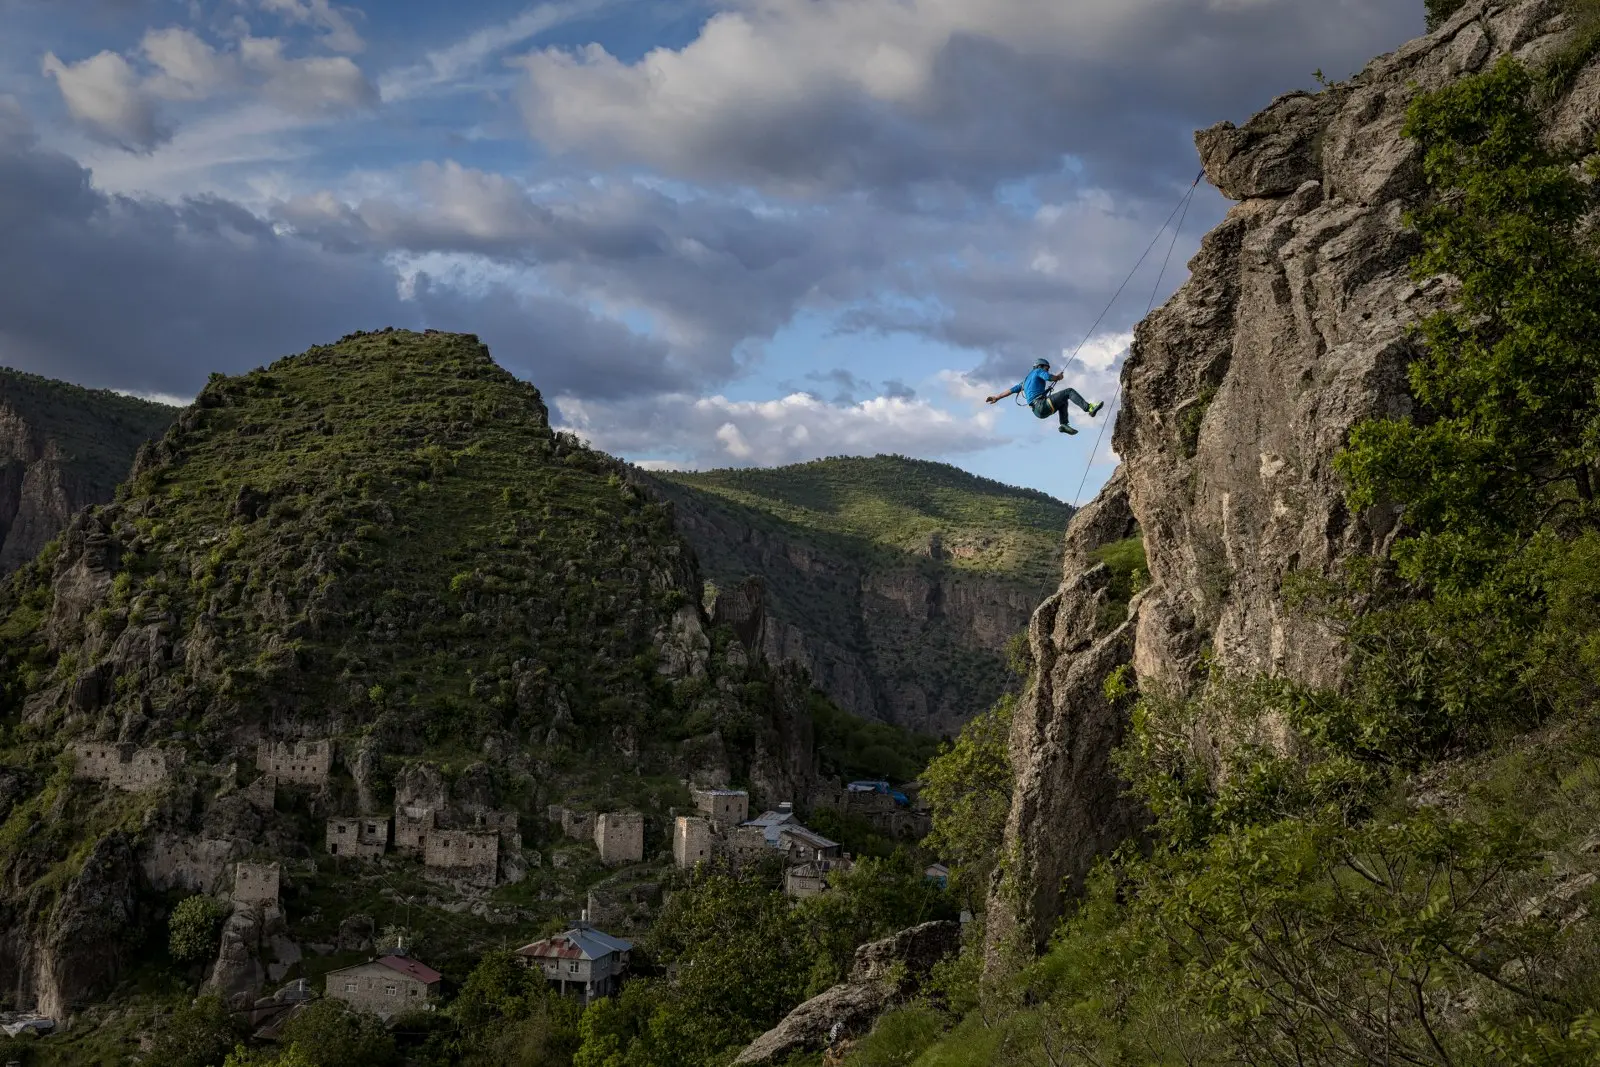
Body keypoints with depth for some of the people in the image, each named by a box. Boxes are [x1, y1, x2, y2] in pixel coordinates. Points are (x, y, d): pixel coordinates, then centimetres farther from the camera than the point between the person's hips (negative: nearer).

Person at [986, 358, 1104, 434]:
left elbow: (1012, 389, 28)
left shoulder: (1026, 380, 31)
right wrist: (1058, 377, 5)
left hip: (1038, 411, 8)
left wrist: (996, 398, 28)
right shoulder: (1038, 371, 9)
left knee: (1063, 401, 28)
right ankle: (1089, 408, -22)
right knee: (1069, 391, -8)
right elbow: (1048, 377, -14)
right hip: (1042, 404, -8)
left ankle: (1064, 424, 9)